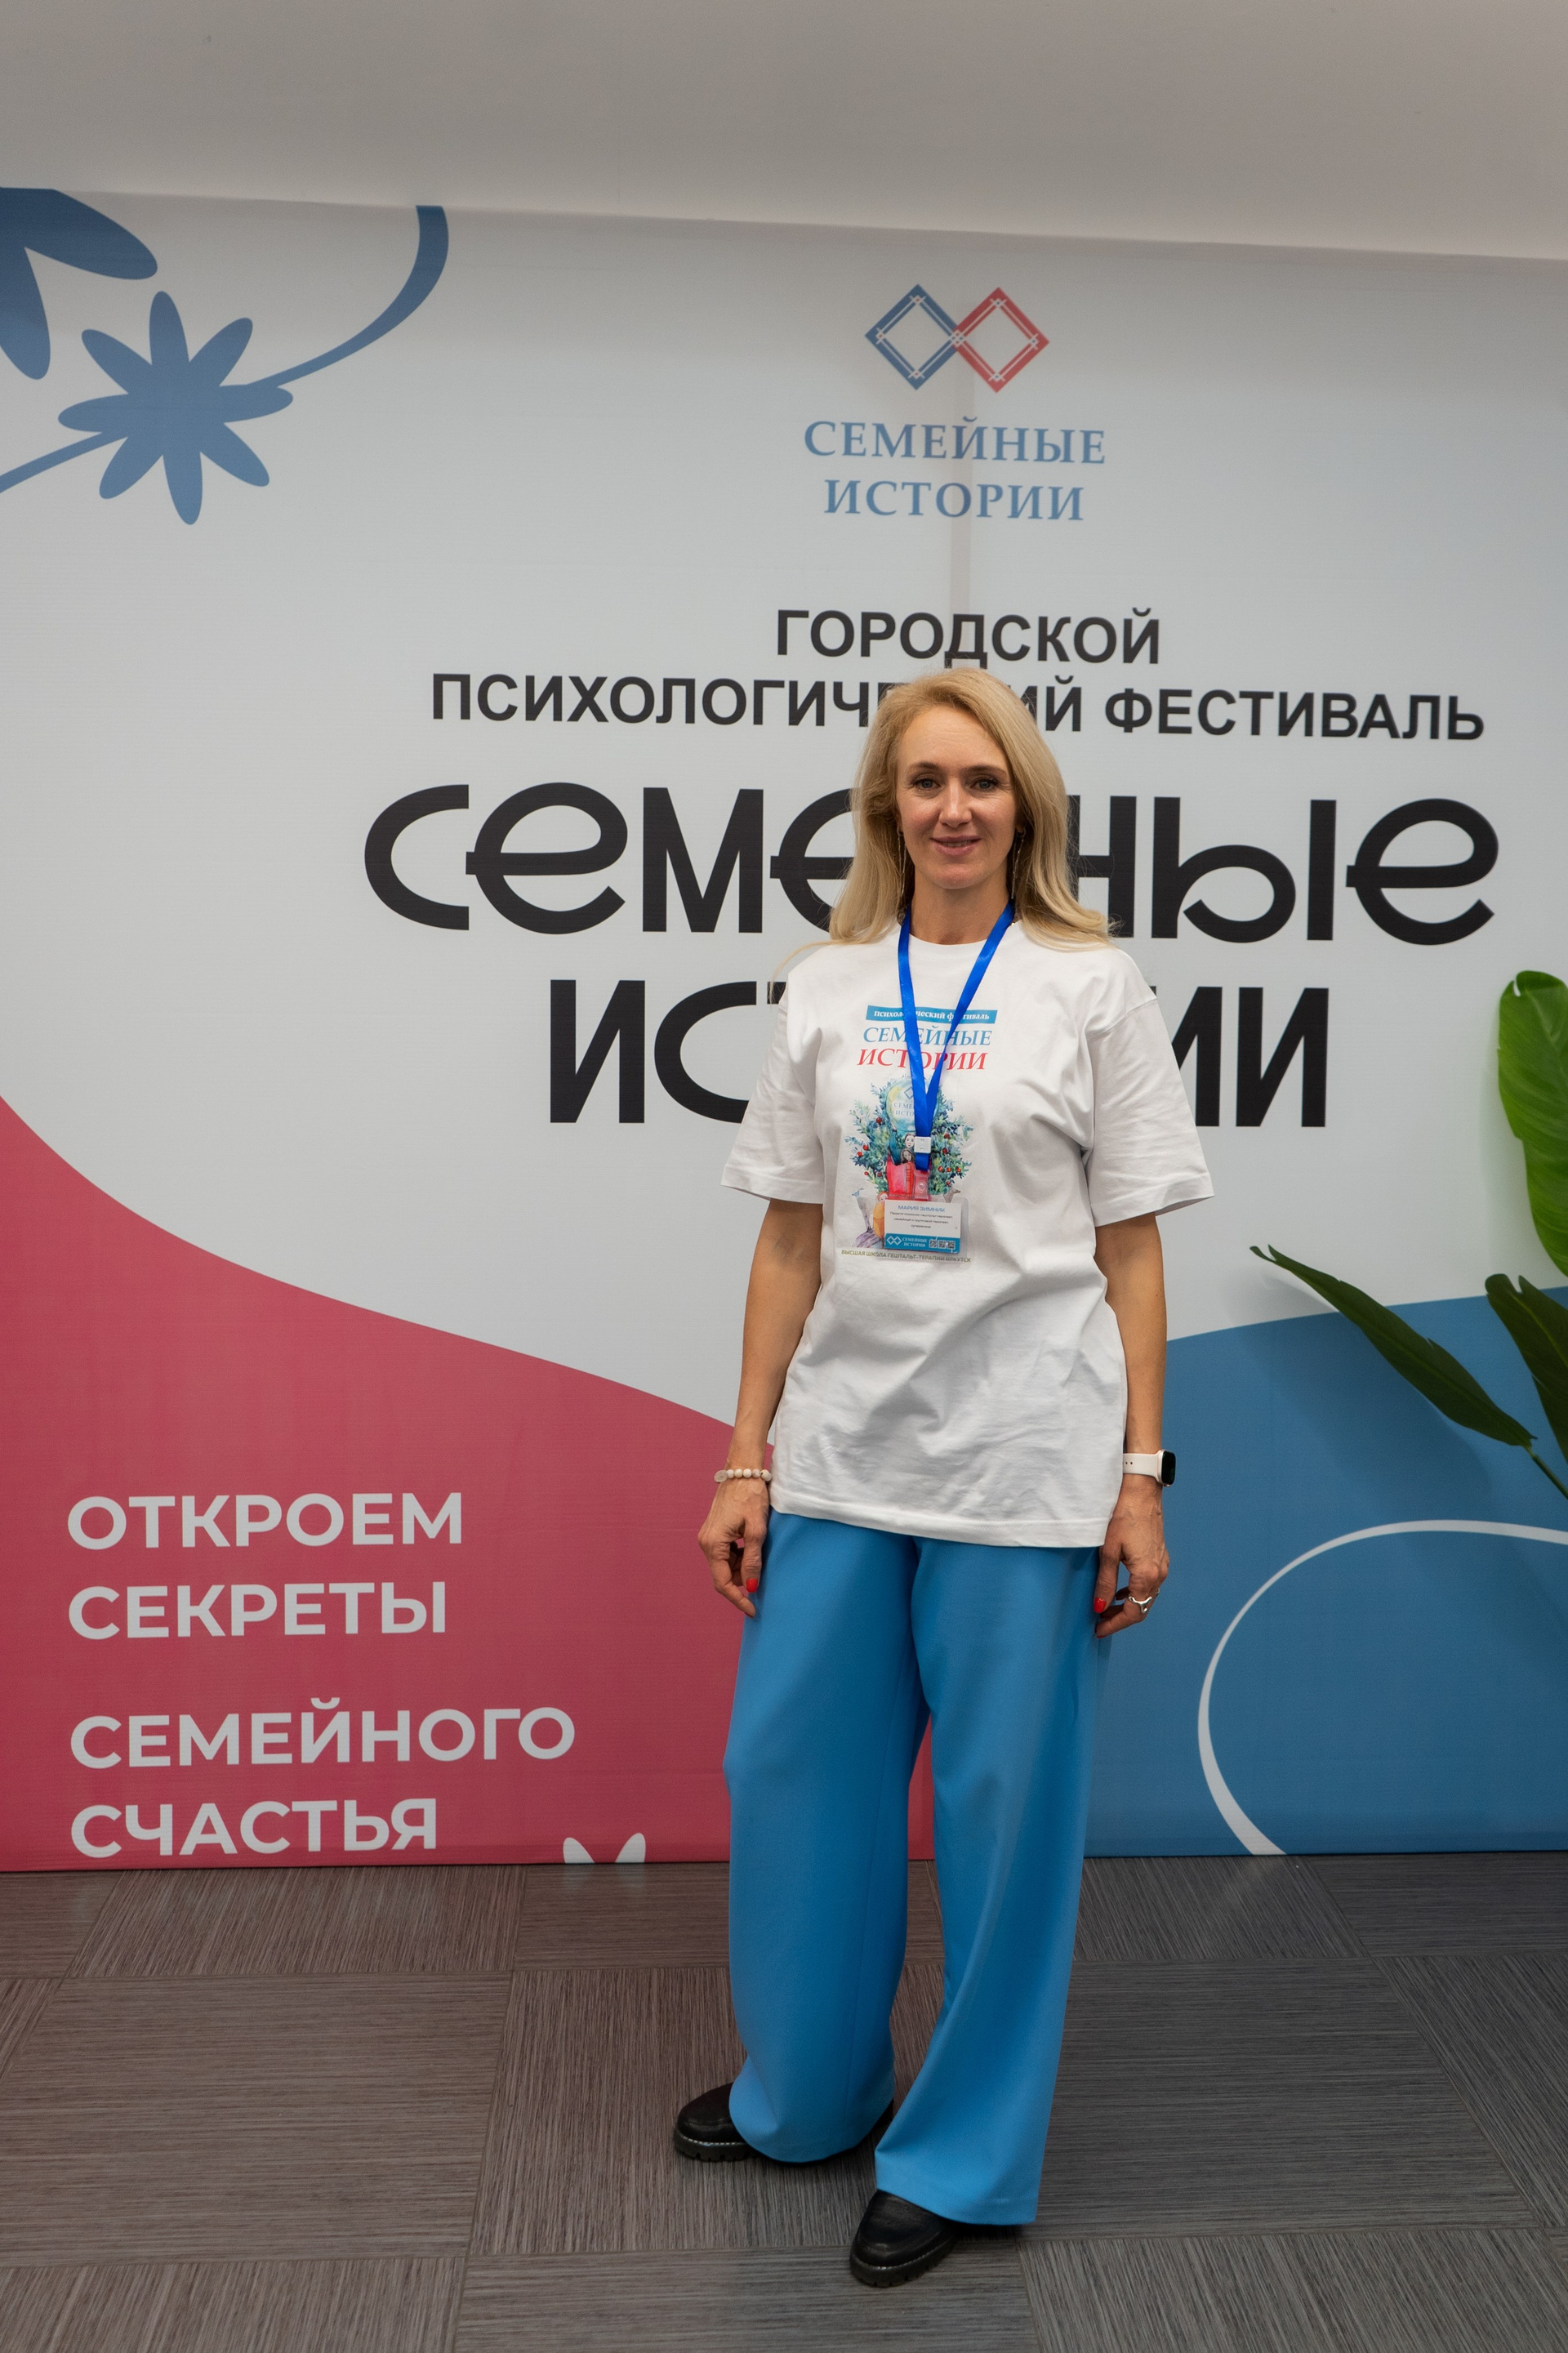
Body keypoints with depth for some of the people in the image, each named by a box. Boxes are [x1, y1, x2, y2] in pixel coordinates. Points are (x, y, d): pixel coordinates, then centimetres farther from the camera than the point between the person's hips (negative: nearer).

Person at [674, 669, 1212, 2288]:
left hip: (1022, 1464, -3)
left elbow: (1131, 1250, -1)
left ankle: (963, 2157, 26)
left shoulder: (1090, 987, 0)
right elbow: (790, 1244, 8)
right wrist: (748, 1459, 6)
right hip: (842, 1453, 4)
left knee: (1005, 1805, 6)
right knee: (790, 1773, 12)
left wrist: (1139, 1478, -5)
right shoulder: (825, 991, 7)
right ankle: (805, 2093, 37)